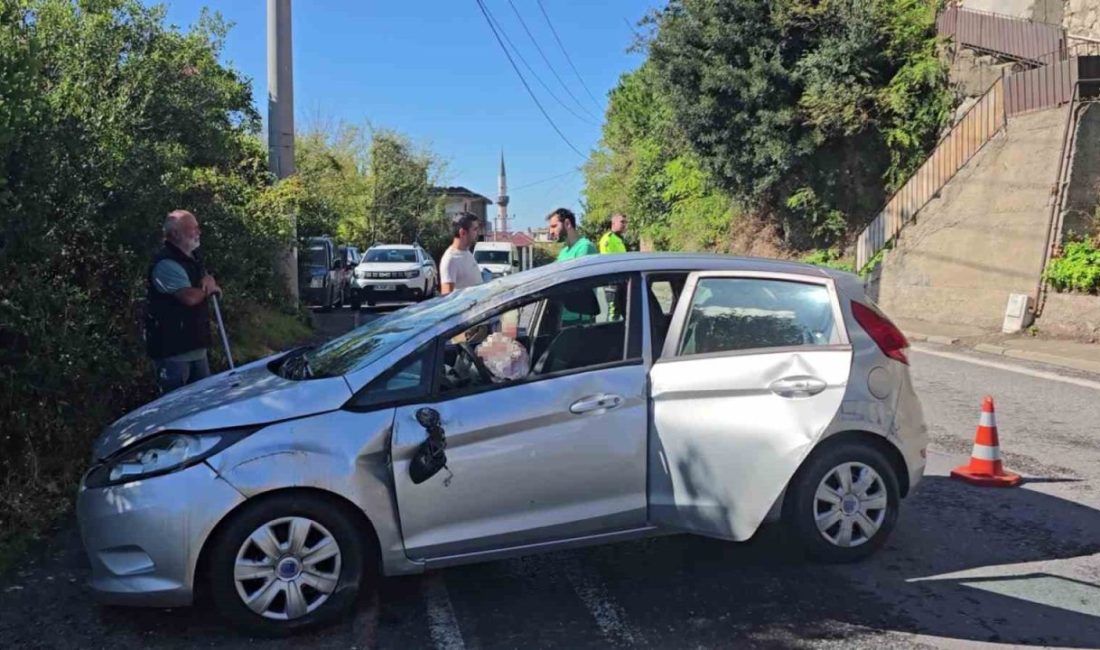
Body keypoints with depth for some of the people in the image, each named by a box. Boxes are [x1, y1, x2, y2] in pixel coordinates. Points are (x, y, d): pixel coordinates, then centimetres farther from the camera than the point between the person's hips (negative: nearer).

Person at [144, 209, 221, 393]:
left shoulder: (193, 257, 12)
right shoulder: (166, 263, -19)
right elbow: (190, 297, -29)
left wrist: (209, 279, -2)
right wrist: (208, 288, -7)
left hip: (195, 345, 9)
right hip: (172, 349, -9)